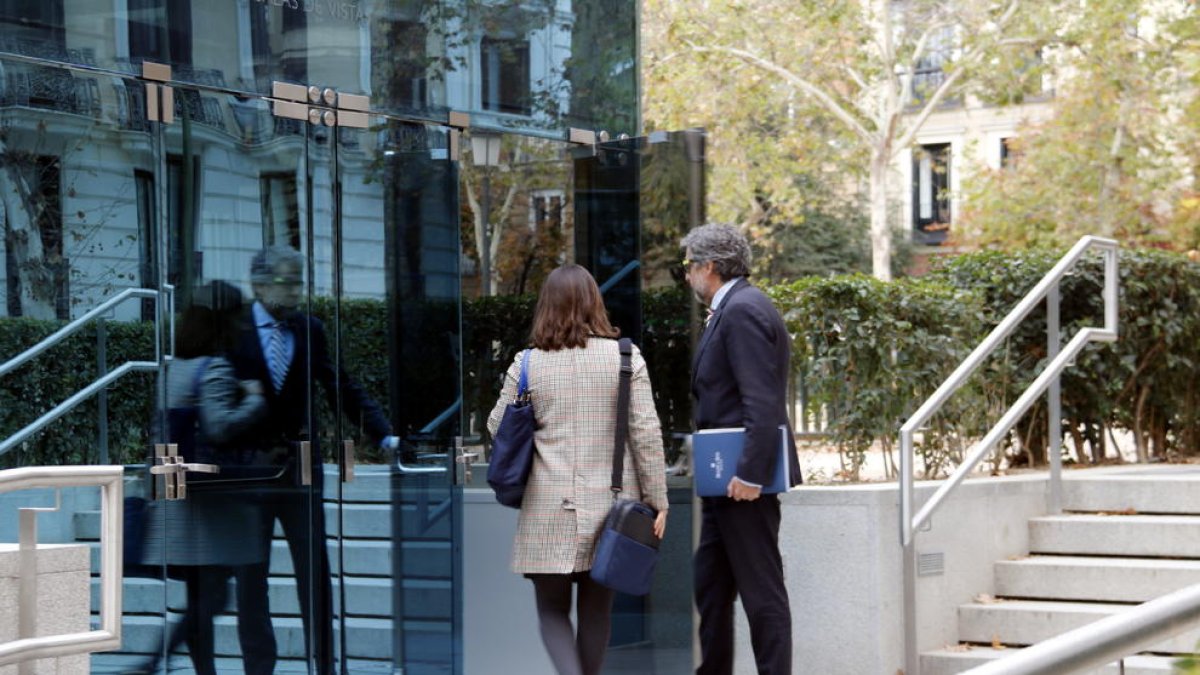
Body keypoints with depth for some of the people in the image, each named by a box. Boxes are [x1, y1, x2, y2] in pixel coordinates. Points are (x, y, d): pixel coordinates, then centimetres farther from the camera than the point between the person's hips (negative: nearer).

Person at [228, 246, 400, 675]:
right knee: (250, 576, 5)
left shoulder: (310, 330, 6)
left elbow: (342, 389, 5)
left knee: (315, 570, 1)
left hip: (300, 464, 2)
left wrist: (384, 434, -5)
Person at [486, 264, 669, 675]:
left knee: (552, 611, 7)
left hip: (549, 511, -1)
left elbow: (496, 426, 10)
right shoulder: (625, 357, -3)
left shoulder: (528, 364, -3)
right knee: (596, 611, 13)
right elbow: (646, 434, -4)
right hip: (611, 505, 1)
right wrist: (657, 500, 2)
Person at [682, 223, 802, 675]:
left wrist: (749, 474, -25)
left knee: (761, 590, -5)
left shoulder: (743, 311, -16)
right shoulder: (732, 309, 16)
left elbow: (763, 402, -23)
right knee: (710, 585, 16)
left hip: (744, 482, -11)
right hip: (725, 481, 11)